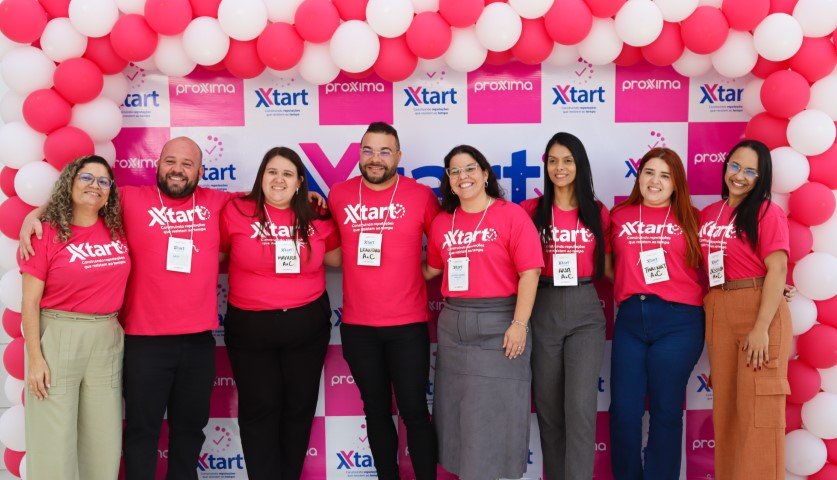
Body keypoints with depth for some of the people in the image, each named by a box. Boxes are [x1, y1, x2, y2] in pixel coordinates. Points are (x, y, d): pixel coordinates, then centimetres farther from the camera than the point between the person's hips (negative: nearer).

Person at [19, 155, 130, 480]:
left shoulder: (118, 229, 5)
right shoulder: (47, 233, -5)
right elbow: (30, 302, -5)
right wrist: (35, 357, -11)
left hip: (108, 340, 4)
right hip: (57, 338, -3)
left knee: (104, 442, 10)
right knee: (54, 443, 2)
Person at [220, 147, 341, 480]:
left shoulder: (315, 218, 0)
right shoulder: (237, 211, -8)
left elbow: (336, 258, 8)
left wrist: (330, 216, -2)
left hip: (307, 323, 3)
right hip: (250, 326, -2)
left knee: (300, 405, 14)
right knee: (259, 408, 7)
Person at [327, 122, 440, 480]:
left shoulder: (420, 195, -6)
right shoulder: (338, 195, 1)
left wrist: (423, 273, 0)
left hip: (408, 324, -2)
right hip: (357, 325, 3)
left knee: (414, 411, 4)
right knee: (376, 410, 15)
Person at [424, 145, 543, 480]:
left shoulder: (511, 214, -6)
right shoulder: (442, 222, 8)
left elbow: (529, 272, -11)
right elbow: (432, 270, 18)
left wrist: (519, 324, -16)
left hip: (498, 324, -5)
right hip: (453, 326, 5)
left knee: (494, 411, 3)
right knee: (458, 411, 12)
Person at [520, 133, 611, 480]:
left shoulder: (598, 213, 5)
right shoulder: (531, 210, 2)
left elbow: (608, 269, 10)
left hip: (585, 310, 0)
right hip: (543, 310, 0)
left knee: (580, 406, -9)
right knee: (548, 406, 9)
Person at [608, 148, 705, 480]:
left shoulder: (689, 219, 5)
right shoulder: (619, 216, 9)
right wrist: (628, 290, 6)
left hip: (678, 321, -1)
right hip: (629, 319, 2)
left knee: (665, 410, 7)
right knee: (623, 410, 4)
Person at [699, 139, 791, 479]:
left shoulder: (768, 213, -5)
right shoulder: (708, 214, 12)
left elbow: (777, 270, -13)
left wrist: (761, 327, -20)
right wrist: (709, 314, 4)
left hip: (759, 309, -6)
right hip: (717, 314, 6)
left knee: (757, 407, -2)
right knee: (724, 405, 12)